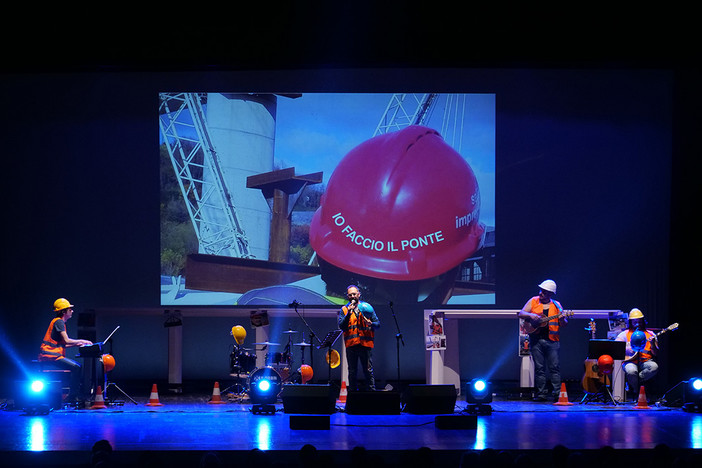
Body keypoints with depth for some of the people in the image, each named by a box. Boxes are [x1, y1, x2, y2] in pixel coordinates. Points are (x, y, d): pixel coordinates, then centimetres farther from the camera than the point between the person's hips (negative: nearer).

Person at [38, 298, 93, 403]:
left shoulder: (61, 322, 21)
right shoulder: (59, 321, -11)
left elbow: (63, 344, 21)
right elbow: (66, 340, -19)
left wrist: (77, 344, 9)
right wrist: (81, 341, -7)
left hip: (55, 354, 10)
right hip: (50, 355, -10)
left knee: (77, 366, 10)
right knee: (76, 367, -17)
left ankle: (76, 394, 8)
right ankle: (72, 397, -14)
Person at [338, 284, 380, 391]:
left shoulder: (367, 307, 11)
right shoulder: (344, 309, 11)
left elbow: (377, 323, 9)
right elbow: (341, 326, -1)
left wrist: (371, 323, -12)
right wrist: (349, 313, -12)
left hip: (365, 343, -1)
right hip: (351, 345, 1)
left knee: (368, 371, -3)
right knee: (352, 372, 5)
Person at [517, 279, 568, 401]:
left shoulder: (556, 305, 8)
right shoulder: (533, 301, 9)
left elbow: (564, 324, 7)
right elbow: (520, 314, 6)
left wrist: (562, 320, -16)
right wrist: (530, 315, -13)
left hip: (552, 340, -1)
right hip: (536, 339, 1)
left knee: (554, 367, -5)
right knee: (539, 367, 2)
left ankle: (556, 394, -5)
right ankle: (541, 394, 6)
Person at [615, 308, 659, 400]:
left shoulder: (650, 334, 16)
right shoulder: (625, 334, 14)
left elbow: (655, 353, 9)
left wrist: (652, 344, -10)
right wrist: (626, 349, -11)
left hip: (645, 361, 2)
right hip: (630, 361, -2)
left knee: (654, 367, -33)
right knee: (631, 371, -38)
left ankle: (632, 382, -14)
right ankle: (636, 393, -8)